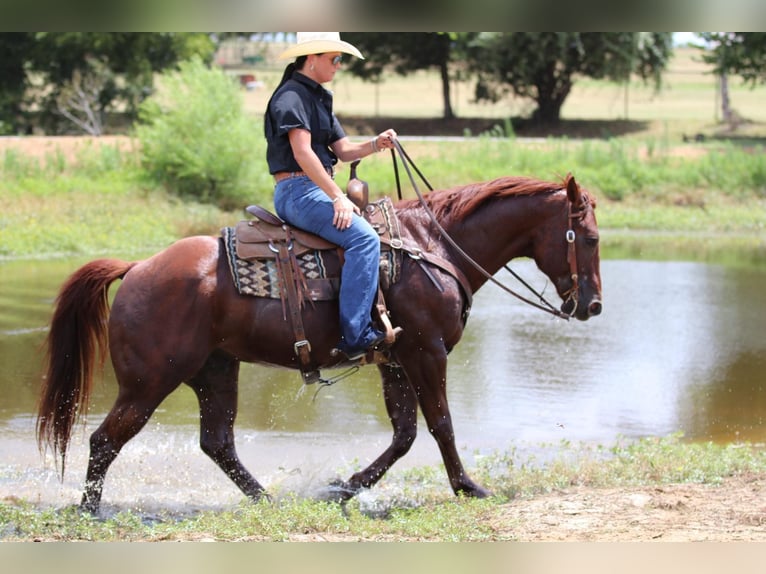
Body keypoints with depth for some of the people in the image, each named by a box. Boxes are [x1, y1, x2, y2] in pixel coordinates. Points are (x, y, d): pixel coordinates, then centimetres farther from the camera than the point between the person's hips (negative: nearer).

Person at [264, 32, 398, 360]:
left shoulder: (319, 99, 20)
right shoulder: (291, 96, -11)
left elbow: (343, 150, 17)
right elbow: (302, 153, -20)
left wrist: (376, 145, -3)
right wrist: (337, 197, -22)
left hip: (316, 190, 11)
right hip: (297, 191, -11)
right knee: (364, 238, -25)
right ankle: (355, 335, -31)